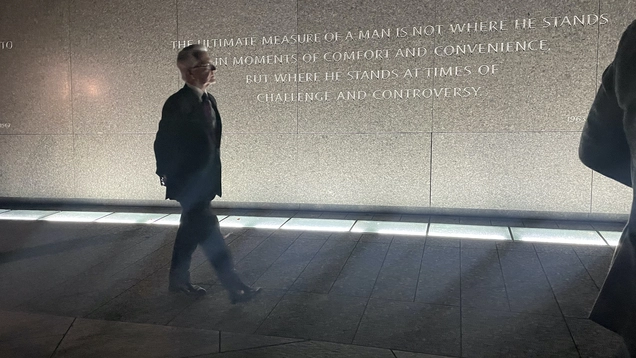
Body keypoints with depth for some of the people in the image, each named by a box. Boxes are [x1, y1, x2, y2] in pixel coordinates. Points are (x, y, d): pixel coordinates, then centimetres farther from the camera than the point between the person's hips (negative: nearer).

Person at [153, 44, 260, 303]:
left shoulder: (209, 100, 8)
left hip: (204, 182, 9)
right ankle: (234, 286, -1)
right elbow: (163, 143, -13)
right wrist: (168, 176, -6)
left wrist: (212, 175, 14)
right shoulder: (178, 104, -17)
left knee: (191, 231, 17)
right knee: (209, 231, -6)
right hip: (188, 183, -9)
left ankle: (179, 280, 31)